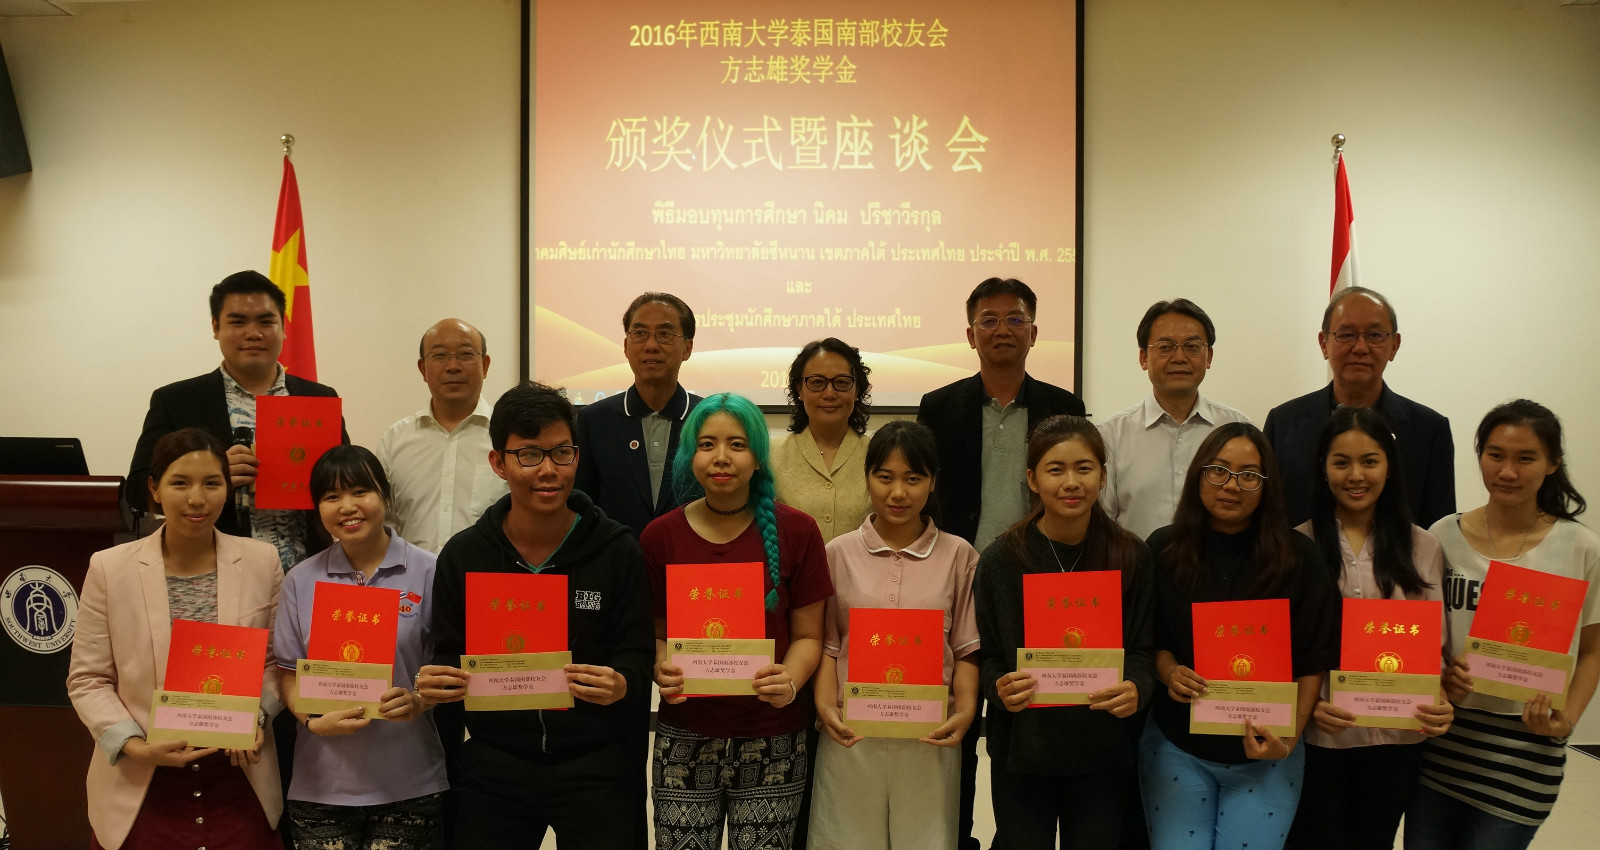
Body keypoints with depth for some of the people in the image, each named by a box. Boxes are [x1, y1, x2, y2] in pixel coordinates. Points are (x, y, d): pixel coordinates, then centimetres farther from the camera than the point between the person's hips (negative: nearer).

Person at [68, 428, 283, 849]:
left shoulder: (262, 561, -1)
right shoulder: (109, 568, -4)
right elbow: (88, 679, 0)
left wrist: (257, 716, -11)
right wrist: (134, 746, -13)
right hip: (142, 787, -1)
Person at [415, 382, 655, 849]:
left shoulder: (617, 550, -6)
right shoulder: (463, 555, 1)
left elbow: (636, 653, -4)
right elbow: (449, 656, 6)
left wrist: (620, 684, -26)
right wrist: (434, 686, -16)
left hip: (595, 768, -2)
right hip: (494, 768, 2)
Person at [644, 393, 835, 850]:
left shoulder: (794, 531, -2)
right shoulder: (660, 537, 1)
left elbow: (807, 635, 2)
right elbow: (656, 632, 9)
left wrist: (790, 680, -17)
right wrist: (661, 672, -12)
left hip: (773, 741, 0)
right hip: (684, 739, 1)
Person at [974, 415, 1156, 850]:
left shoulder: (1132, 556, -4)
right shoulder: (999, 561, -6)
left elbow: (1143, 648, 1)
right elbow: (985, 655, 0)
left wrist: (1137, 689, -19)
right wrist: (999, 687, -21)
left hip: (1102, 751, 1)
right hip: (1022, 749, -1)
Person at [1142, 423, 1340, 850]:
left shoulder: (1299, 557, -5)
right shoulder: (1164, 550, -2)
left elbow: (1315, 659, -3)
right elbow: (1149, 638, 5)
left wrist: (1290, 734, -13)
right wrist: (1168, 672, -16)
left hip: (1268, 752, -1)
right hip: (1177, 746, 1)